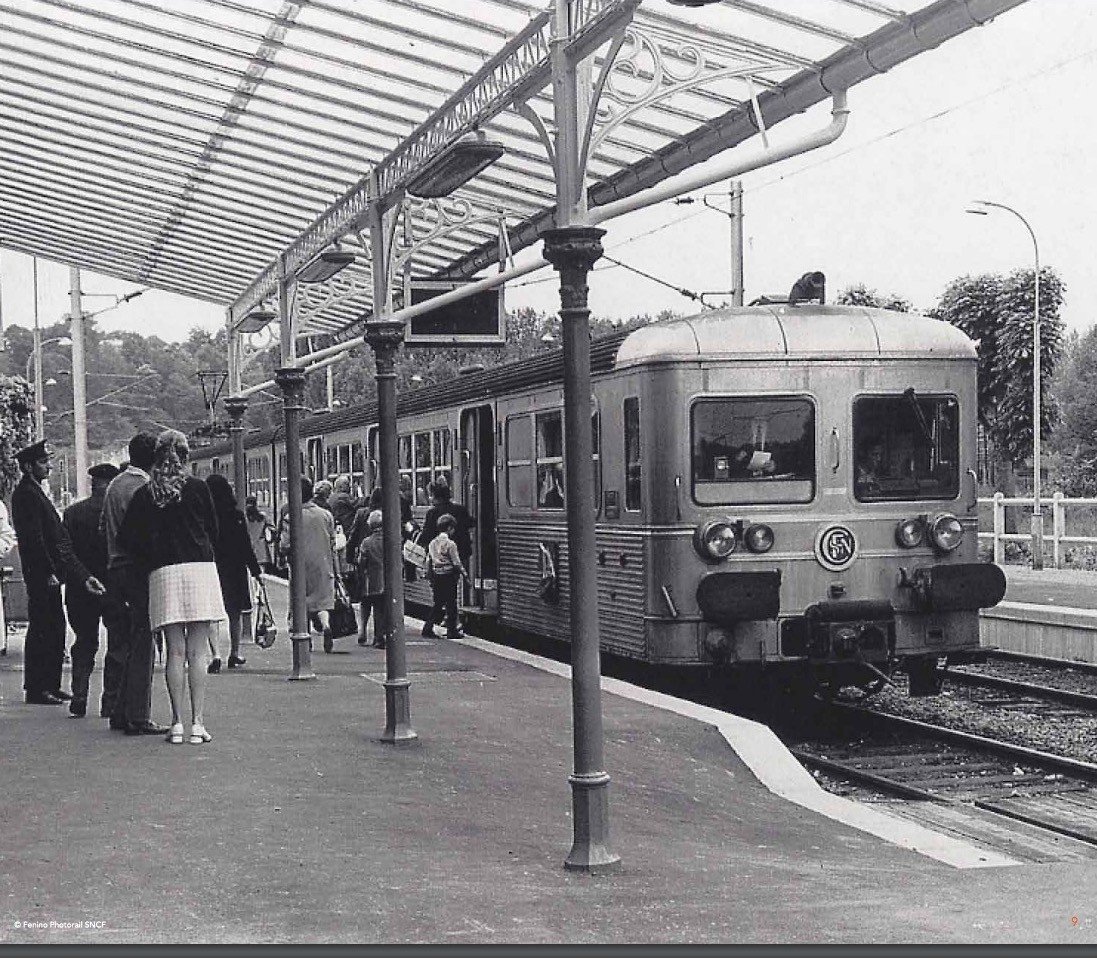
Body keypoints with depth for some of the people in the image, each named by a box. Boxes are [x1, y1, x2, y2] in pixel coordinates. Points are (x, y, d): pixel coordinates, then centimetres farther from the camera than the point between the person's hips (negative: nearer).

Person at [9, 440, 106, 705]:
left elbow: (56, 537, 19)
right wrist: (48, 572, -20)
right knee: (42, 630, -6)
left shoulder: (34, 491, 19)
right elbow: (33, 538, -19)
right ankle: (37, 688, -1)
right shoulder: (26, 494, -12)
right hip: (41, 574, -10)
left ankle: (49, 685, 17)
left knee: (53, 629, 12)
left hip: (49, 573, 10)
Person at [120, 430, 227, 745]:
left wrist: (151, 560, 14)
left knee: (175, 652, 5)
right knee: (197, 653, 0)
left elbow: (128, 537, 4)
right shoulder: (197, 487, 0)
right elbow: (213, 529, 6)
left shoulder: (145, 493, 5)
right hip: (200, 568, -1)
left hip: (163, 573, 2)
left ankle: (177, 723, 3)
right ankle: (198, 723, -2)